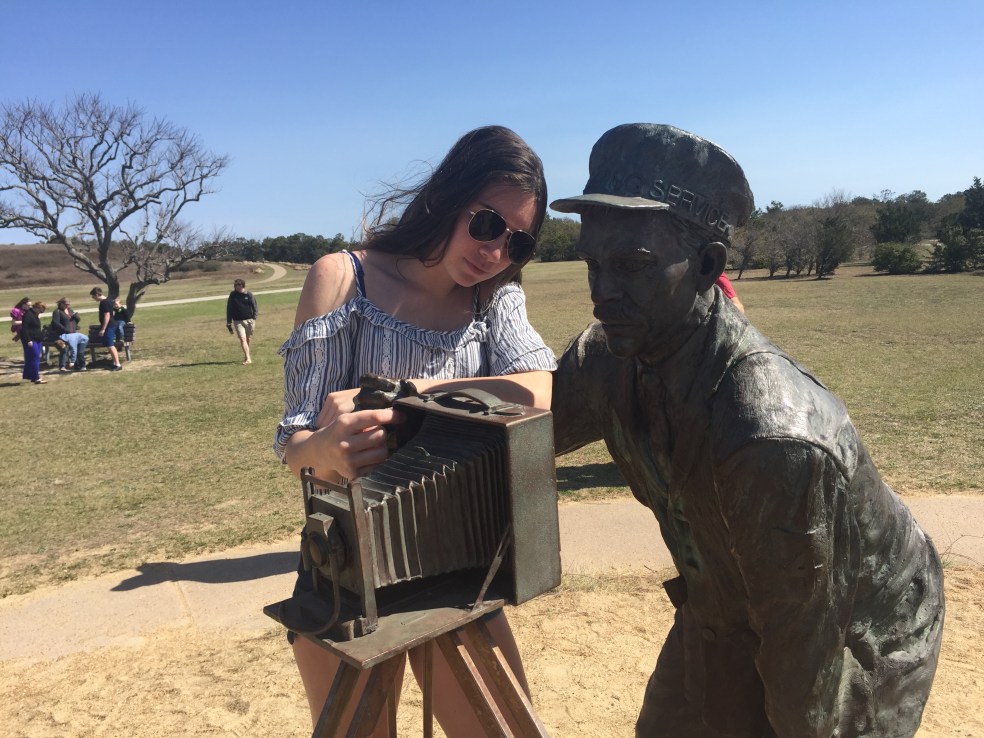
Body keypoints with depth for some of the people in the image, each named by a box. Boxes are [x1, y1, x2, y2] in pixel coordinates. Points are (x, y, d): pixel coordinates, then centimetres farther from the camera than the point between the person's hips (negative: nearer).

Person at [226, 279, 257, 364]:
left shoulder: (249, 295, -2)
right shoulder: (232, 295, 0)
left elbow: (254, 306, 6)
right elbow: (229, 309, 6)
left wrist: (254, 318, -5)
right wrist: (228, 322, 4)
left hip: (249, 320, 1)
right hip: (238, 321, -1)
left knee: (247, 339, 11)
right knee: (243, 339, -13)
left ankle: (245, 356, 28)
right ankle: (248, 359, -17)